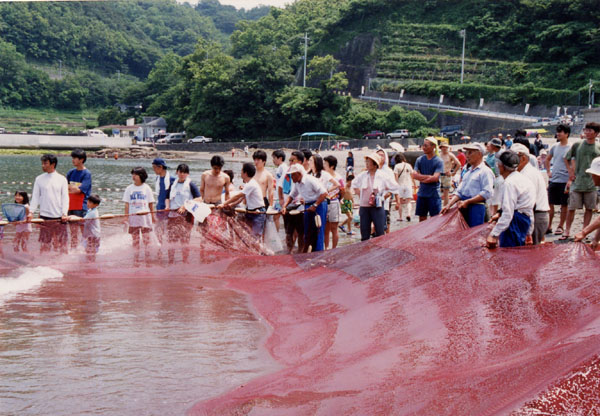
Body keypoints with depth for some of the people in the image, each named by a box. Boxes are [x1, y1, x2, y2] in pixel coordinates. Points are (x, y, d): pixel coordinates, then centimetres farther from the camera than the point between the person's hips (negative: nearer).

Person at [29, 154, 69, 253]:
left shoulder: (61, 179, 3)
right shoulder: (39, 179, 6)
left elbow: (65, 197, 2)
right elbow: (35, 197, 6)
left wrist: (64, 213, -9)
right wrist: (31, 211, -6)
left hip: (59, 216, -1)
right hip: (44, 216, 1)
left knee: (60, 242, 2)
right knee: (44, 242, 1)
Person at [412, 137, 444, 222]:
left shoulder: (438, 161, -6)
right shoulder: (419, 160, 7)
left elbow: (435, 178, -15)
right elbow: (414, 175, -3)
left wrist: (421, 178, -7)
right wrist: (428, 177, -13)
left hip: (434, 195, -4)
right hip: (421, 193, 4)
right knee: (422, 219, 10)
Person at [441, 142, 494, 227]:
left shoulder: (485, 171, -4)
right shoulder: (468, 172, 22)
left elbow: (487, 193, -15)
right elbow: (459, 192, 20)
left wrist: (467, 202, -15)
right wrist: (449, 205, 5)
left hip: (476, 208, -8)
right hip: (464, 208, 8)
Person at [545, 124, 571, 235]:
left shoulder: (570, 148, -8)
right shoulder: (555, 147, 9)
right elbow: (547, 160, 26)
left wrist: (569, 182, -14)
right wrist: (548, 171, 12)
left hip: (564, 181, -5)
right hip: (553, 180, 5)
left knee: (564, 205, 5)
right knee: (550, 204, 7)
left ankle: (561, 226, 14)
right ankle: (549, 226, 15)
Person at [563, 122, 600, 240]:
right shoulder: (577, 145, 3)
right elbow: (566, 158, 14)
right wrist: (570, 172, 5)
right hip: (577, 182, -1)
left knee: (589, 208, 4)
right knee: (572, 208, -1)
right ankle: (567, 231, 9)